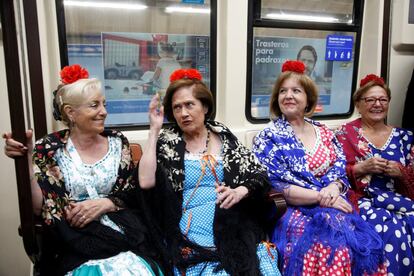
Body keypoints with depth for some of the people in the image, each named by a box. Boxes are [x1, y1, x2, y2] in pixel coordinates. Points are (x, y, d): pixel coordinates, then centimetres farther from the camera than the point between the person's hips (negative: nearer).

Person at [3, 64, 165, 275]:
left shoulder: (117, 142, 6)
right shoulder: (49, 148, 1)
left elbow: (133, 194, 7)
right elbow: (39, 208, -5)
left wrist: (104, 203, -10)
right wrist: (27, 159, -13)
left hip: (127, 236, 2)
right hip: (78, 246, -1)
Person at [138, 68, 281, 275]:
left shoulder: (223, 136, 10)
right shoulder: (167, 142, 5)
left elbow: (260, 174, 9)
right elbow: (146, 182, -12)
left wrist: (239, 192, -12)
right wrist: (154, 129, -7)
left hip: (235, 233, 2)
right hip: (192, 240, -2)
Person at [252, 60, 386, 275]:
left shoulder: (323, 133, 14)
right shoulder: (268, 137, -2)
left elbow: (340, 170, 12)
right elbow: (274, 186, -10)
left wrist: (333, 188, -12)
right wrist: (320, 197, -15)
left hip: (333, 207, 5)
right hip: (293, 212, -4)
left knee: (365, 242, -21)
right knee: (332, 248, -29)